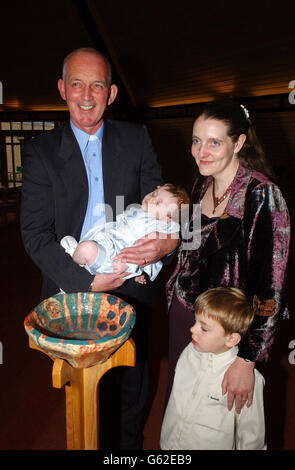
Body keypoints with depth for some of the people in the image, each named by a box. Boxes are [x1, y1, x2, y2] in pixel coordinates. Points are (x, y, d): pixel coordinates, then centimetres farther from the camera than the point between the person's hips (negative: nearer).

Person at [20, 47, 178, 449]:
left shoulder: (136, 139, 0)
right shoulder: (42, 151, -4)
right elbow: (35, 234, -9)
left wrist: (169, 241, -23)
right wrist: (88, 281, -19)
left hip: (132, 285, 2)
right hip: (74, 288, -1)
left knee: (132, 378, 21)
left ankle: (131, 442, 49)